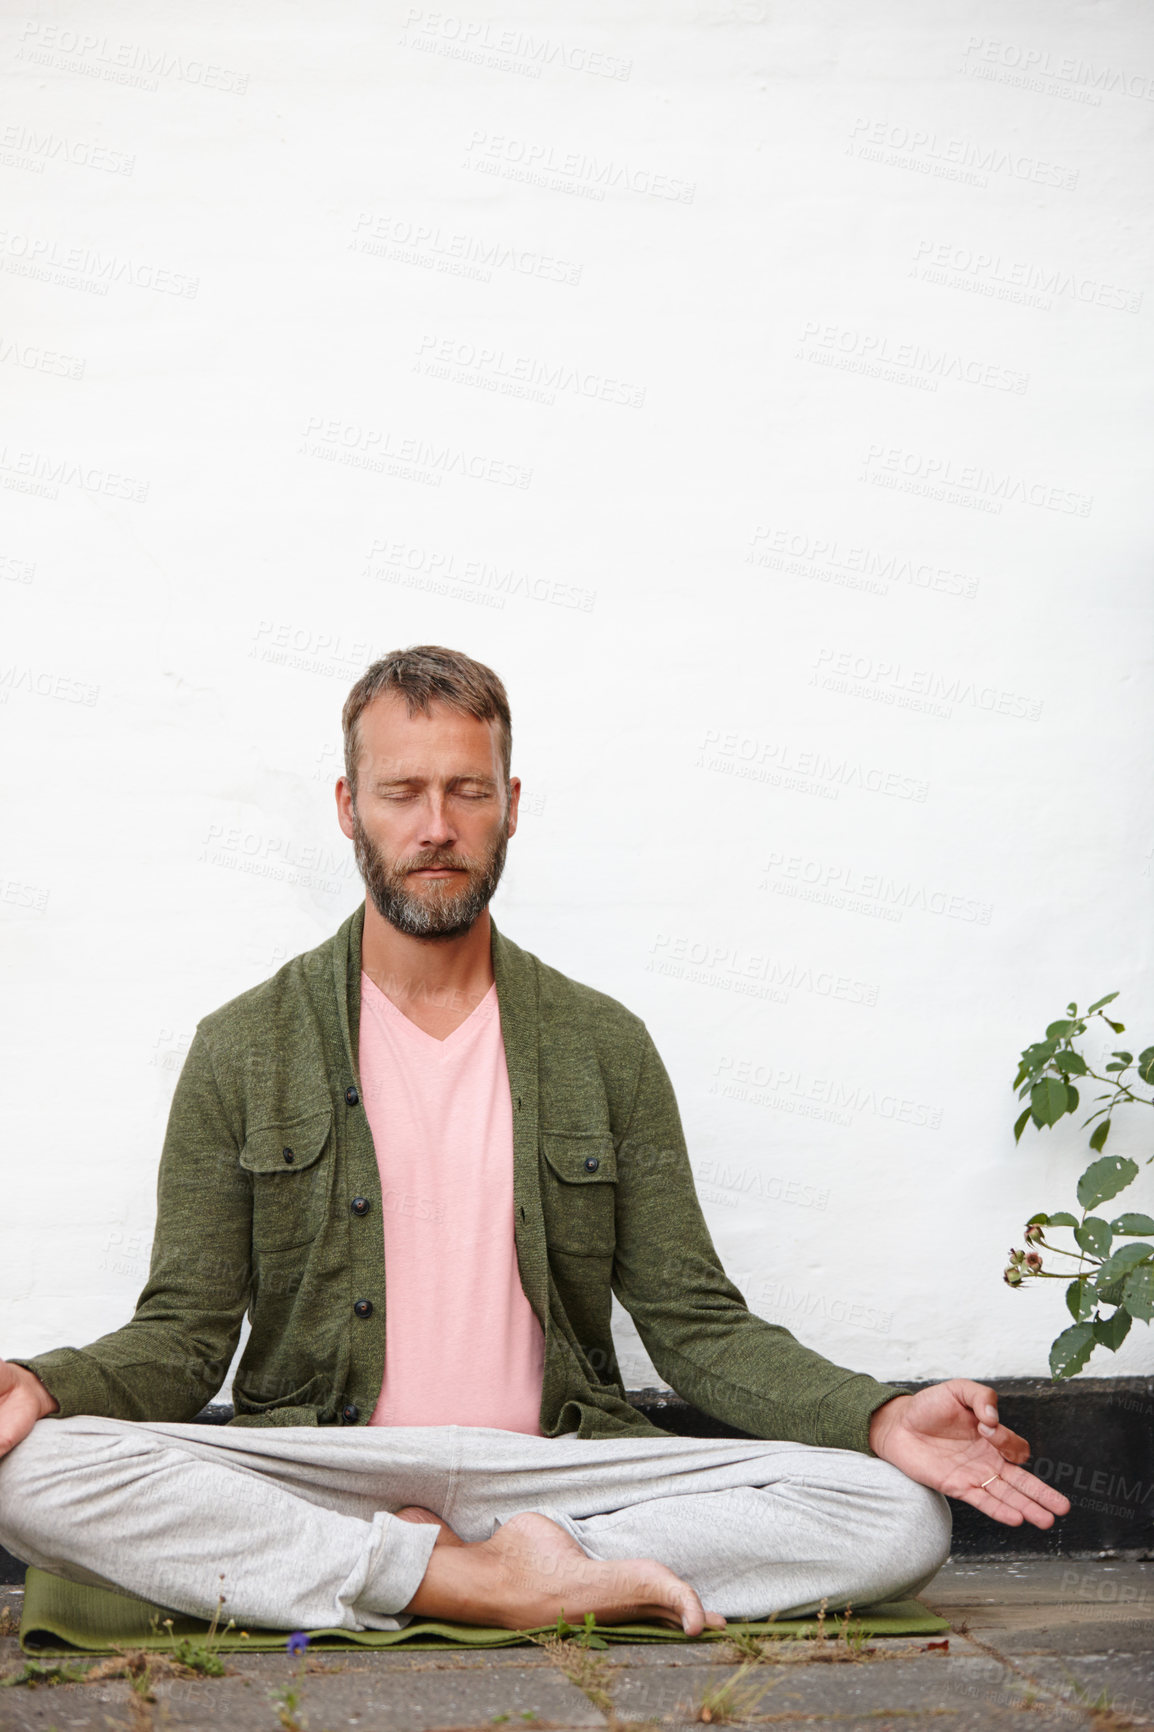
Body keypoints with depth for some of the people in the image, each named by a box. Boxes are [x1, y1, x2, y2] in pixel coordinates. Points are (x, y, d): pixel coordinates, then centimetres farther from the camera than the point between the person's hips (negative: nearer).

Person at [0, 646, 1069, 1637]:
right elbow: (185, 1335, 4)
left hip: (554, 1468, 1)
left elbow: (693, 1322, 9)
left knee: (902, 1514, -21)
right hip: (316, 1478, -1)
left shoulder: (606, 1047, 11)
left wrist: (881, 1419, -9)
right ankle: (505, 1588, -27)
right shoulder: (242, 1050, 7)